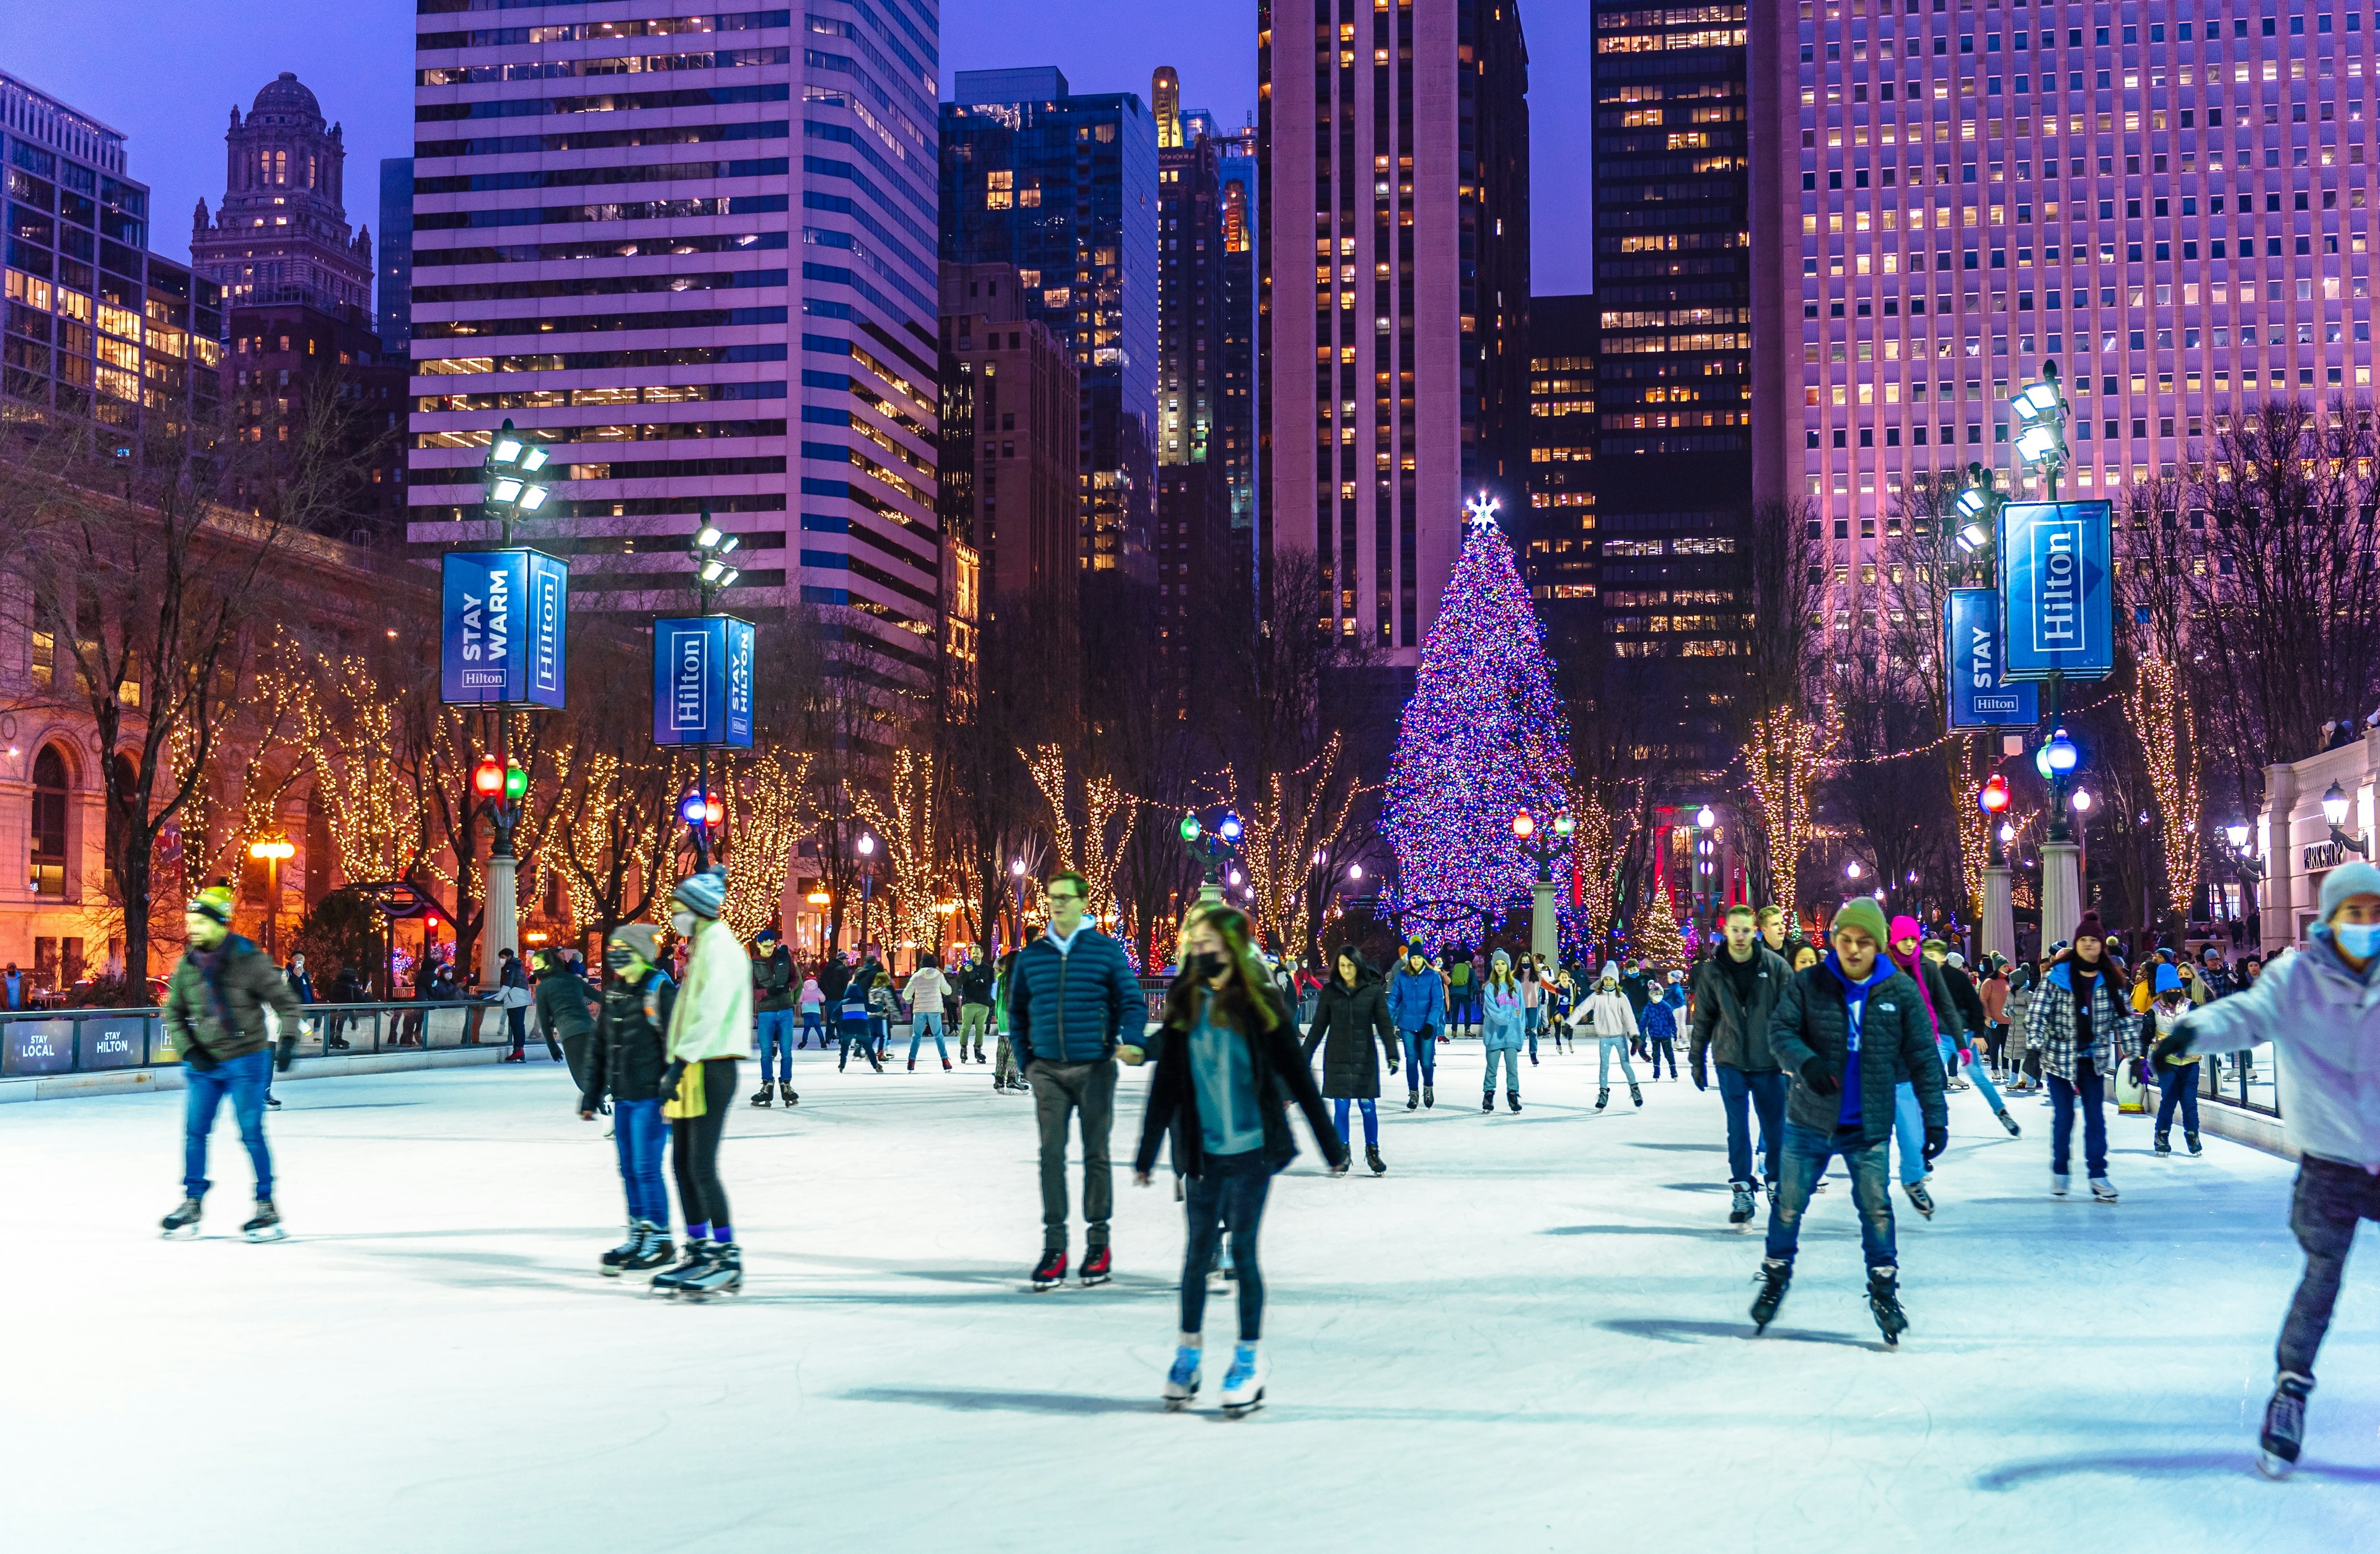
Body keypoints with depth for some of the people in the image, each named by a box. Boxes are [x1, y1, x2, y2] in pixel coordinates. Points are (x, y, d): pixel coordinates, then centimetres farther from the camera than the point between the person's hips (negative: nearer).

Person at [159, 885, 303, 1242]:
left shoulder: (248, 960, -12)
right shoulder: (187, 965, 3)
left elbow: (285, 1001, -9)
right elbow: (173, 1013, 11)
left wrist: (287, 1041, -22)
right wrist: (189, 1050, -3)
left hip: (246, 1061, -5)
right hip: (203, 1063, 5)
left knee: (251, 1133, -3)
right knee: (195, 1132, 6)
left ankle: (268, 1209, 5)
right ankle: (192, 1203, 20)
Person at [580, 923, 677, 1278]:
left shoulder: (660, 990, -10)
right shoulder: (615, 993, 13)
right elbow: (598, 1047, 19)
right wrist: (590, 1096, 18)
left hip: (651, 1097, -8)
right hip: (622, 1098, 8)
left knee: (647, 1169, -6)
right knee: (629, 1169, 11)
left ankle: (660, 1239, 3)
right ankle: (638, 1234, 21)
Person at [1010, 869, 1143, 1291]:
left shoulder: (1107, 950, -1)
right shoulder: (1031, 956, 7)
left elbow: (1132, 1003, -1)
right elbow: (1017, 1011, 16)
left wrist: (1131, 1041, -19)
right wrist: (1026, 1062, 8)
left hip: (1095, 1069, -2)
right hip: (1048, 1071, 2)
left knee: (1095, 1155, 5)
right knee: (1051, 1155, -3)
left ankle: (1098, 1243, 15)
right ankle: (1054, 1247, 1)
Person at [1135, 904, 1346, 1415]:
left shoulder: (1259, 1004, -5)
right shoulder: (1184, 1005, 3)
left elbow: (1296, 1076, -2)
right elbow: (1165, 1085, 6)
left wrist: (1331, 1145, -1)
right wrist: (1146, 1155, 6)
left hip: (1252, 1148, -2)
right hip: (1201, 1152, 2)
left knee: (1243, 1250, 0)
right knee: (1198, 1249, 6)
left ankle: (1250, 1358, 12)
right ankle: (1188, 1350, 21)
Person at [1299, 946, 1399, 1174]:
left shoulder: (1373, 990, -2)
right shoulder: (1329, 991, 1)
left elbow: (1385, 1024, -2)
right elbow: (1318, 1026, 7)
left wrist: (1392, 1054, -11)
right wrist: (1305, 1056, 7)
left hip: (1365, 1058, -1)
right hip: (1337, 1058, 1)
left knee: (1367, 1105, 2)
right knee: (1340, 1107, 1)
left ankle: (1373, 1152, 15)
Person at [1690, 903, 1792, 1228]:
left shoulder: (1776, 966, -5)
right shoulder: (1712, 971, 0)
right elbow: (1703, 1018, 8)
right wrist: (1697, 1059, 10)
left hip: (1768, 1063, -1)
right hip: (1730, 1063, 1)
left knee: (1775, 1127, 8)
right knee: (1737, 1128, -1)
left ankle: (1776, 1183, 25)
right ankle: (1742, 1190, 6)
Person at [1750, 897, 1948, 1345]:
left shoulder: (1902, 990, -4)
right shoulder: (1808, 984, -5)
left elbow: (1923, 1058, -2)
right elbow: (1780, 1030, -6)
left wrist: (1935, 1118, -4)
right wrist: (1806, 1061, -27)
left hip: (1869, 1127, -1)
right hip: (1808, 1120, 1)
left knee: (1876, 1207, -1)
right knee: (1789, 1203, 9)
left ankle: (1883, 1288, 15)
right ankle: (1776, 1277, 28)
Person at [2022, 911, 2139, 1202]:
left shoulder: (2110, 980, 2)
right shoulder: (2057, 975, -7)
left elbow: (2124, 1017, 6)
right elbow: (2038, 1013, -10)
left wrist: (2132, 1053, 1)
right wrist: (2034, 1047, -20)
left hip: (2094, 1058, 2)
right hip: (2060, 1056, -2)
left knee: (2096, 1118, 2)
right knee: (2063, 1117, 5)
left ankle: (2098, 1175, 7)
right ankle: (2059, 1172, 20)